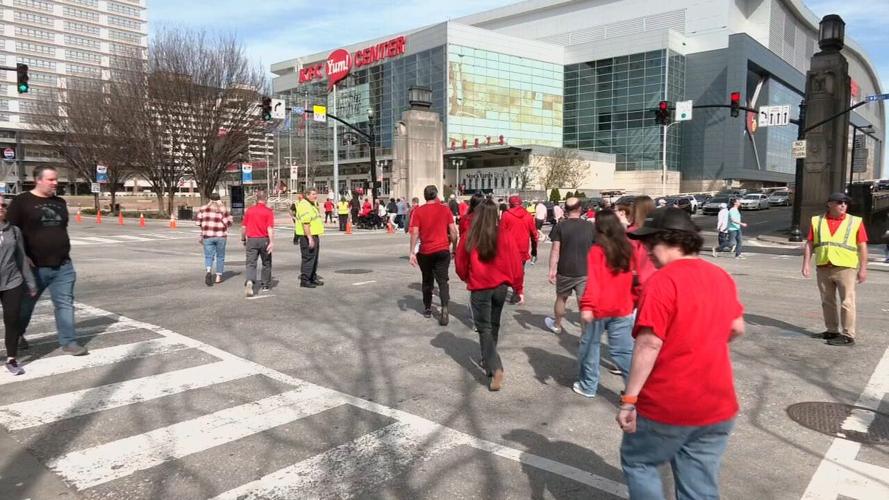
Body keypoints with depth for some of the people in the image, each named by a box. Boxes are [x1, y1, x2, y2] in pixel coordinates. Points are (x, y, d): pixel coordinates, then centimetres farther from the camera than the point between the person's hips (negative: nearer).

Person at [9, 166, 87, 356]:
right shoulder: (21, 201, -5)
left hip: (62, 266, 4)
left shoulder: (60, 202, 11)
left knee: (65, 303, 0)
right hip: (35, 267, -3)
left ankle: (68, 342, 5)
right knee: (26, 304, 14)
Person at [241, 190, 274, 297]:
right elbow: (270, 228, -15)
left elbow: (243, 227, 6)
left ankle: (249, 281, -26)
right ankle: (265, 285, 24)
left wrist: (243, 239, 19)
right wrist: (272, 242, -17)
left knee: (251, 263, -1)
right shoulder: (268, 211, -6)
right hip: (264, 240, -1)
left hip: (251, 240, 1)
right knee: (266, 263, 15)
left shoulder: (249, 210, 3)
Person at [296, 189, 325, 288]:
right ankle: (304, 280, -3)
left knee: (314, 258, 17)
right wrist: (310, 238, -28)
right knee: (308, 258, -8)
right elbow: (305, 223, -25)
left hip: (314, 235, 11)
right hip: (307, 236, -11)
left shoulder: (313, 205, 17)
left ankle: (313, 278, 27)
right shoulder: (304, 205, -17)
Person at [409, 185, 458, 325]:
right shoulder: (445, 209, 0)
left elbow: (415, 233, -9)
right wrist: (454, 247, 11)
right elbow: (453, 231, -1)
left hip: (425, 252, 1)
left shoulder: (418, 211, -2)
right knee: (442, 281, 1)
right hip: (443, 250, 0)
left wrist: (412, 252, -9)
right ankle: (444, 309, -18)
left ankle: (427, 309, 29)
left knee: (427, 281, 17)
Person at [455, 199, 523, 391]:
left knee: (484, 329, 4)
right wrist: (518, 287, 10)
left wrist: (467, 279, 23)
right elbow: (515, 263, -4)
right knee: (493, 326, 21)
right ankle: (488, 360, 36)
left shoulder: (468, 238, -11)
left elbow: (460, 265, 1)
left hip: (479, 289, -2)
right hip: (500, 287, 3)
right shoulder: (504, 237, -9)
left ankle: (495, 368, -12)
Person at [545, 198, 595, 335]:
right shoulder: (590, 227, 0)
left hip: (565, 271, 0)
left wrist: (552, 269, -10)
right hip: (585, 272, 0)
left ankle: (556, 325, 38)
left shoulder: (560, 226, -6)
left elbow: (555, 250, -11)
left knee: (561, 298, 19)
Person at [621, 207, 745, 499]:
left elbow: (649, 344, -23)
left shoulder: (663, 281, -18)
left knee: (638, 462, 18)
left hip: (667, 404, -7)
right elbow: (737, 329, 16)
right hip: (717, 405, 7)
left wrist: (628, 399, -19)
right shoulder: (721, 277, 5)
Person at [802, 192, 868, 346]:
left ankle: (848, 336, 2)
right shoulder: (817, 221, 6)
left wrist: (863, 268, -4)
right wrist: (806, 264, -2)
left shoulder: (855, 222, 1)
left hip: (845, 268, -3)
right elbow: (809, 244, 6)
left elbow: (862, 247, 0)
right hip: (823, 268, 3)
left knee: (847, 303, -3)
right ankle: (832, 331, 24)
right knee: (827, 302, 12)